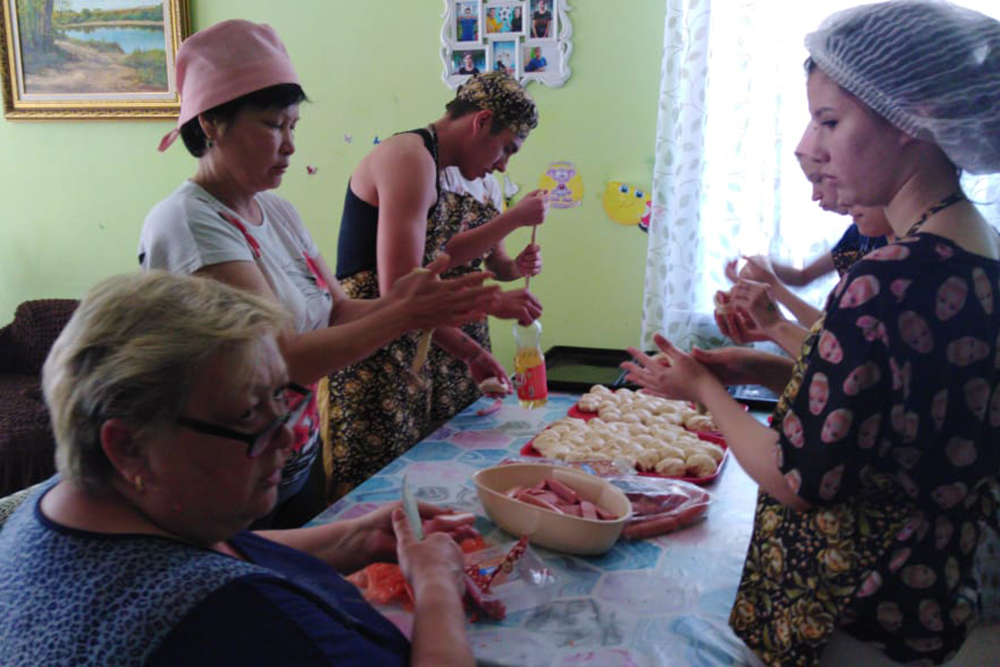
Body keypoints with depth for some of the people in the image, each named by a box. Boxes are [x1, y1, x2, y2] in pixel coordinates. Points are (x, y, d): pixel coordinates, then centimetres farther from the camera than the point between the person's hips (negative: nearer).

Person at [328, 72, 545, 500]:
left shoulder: (426, 165, 18)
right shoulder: (410, 157, -14)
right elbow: (398, 289, -21)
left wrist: (514, 219, 24)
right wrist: (490, 303, -9)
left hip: (400, 363, 10)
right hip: (365, 365, -10)